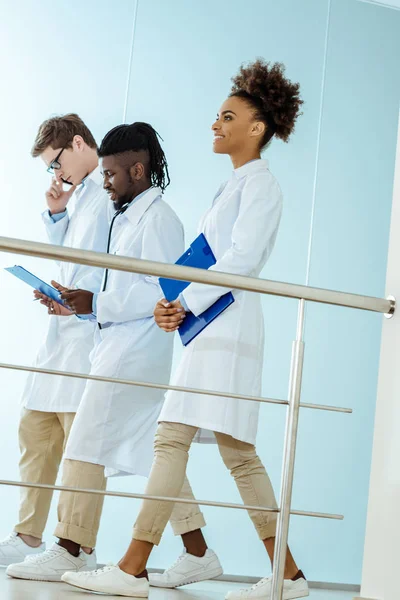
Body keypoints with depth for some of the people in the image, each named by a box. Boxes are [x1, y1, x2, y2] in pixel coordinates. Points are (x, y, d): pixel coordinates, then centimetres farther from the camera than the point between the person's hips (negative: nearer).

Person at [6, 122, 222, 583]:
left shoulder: (158, 218, -10)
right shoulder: (129, 217, 19)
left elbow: (162, 293, -18)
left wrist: (95, 303, -19)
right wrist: (78, 304, 8)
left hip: (134, 352, -10)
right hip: (121, 348, 10)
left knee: (87, 444, -6)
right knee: (156, 453, 9)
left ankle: (68, 553, 1)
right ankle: (198, 554, 13)